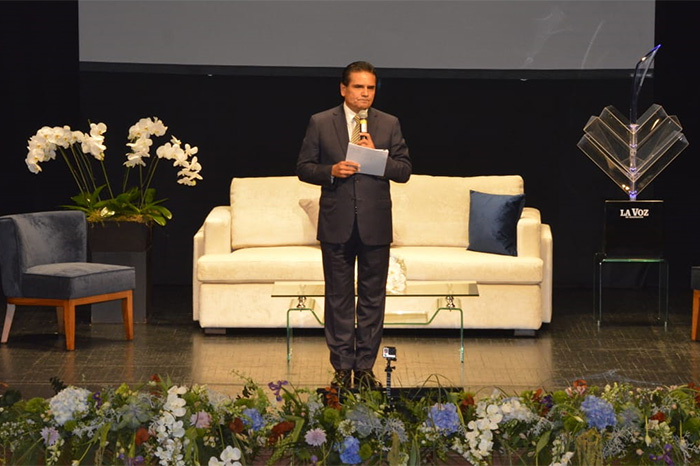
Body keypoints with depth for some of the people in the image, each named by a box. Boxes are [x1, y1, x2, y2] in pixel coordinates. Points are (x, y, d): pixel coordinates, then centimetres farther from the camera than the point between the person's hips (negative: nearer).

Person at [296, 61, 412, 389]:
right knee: (338, 298, 4)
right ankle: (342, 368, 10)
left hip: (375, 225, 1)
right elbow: (303, 167, 3)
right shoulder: (320, 123, 3)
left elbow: (404, 171, 2)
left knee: (373, 298, 4)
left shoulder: (389, 125, 6)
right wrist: (331, 171, -15)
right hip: (337, 224, -1)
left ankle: (365, 367, 12)